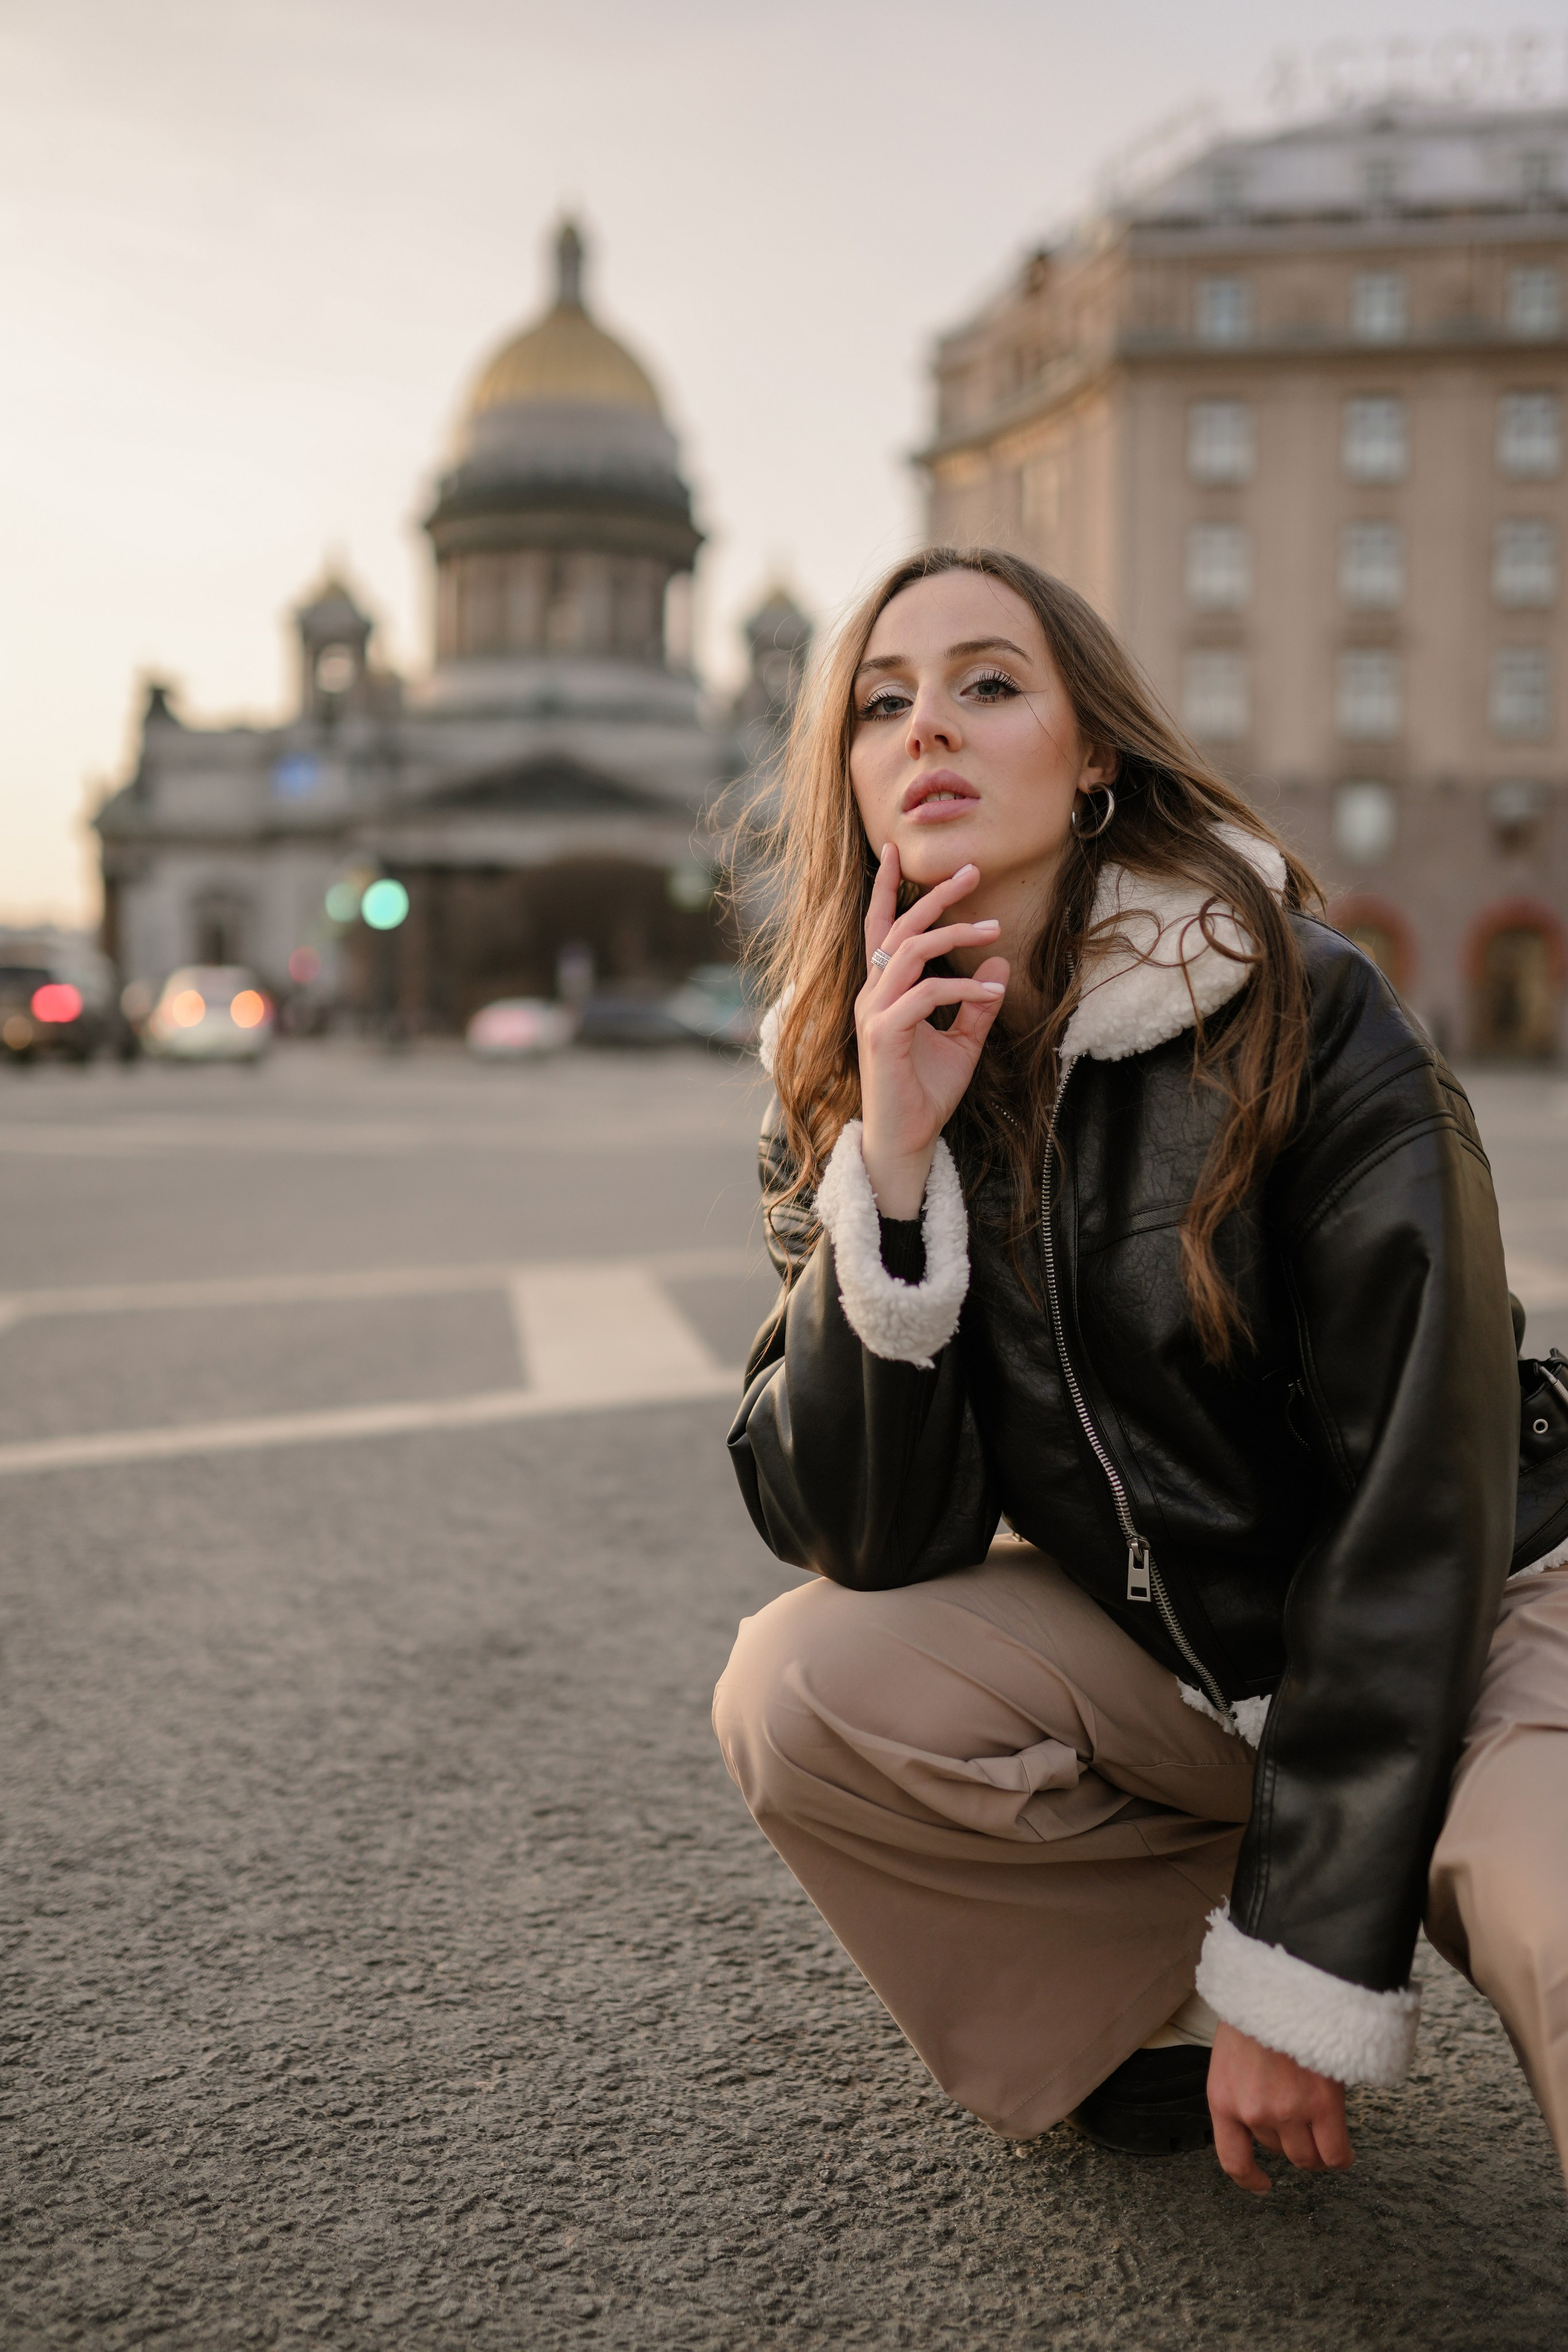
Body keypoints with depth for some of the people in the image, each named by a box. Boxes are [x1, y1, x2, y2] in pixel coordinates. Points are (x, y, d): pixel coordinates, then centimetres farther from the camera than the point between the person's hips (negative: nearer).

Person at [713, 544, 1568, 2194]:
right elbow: (865, 1540, -14)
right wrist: (892, 1161, -28)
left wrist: (1298, 1973, -19)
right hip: (1142, 1647, 5)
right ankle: (1149, 1995, 1)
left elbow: (1419, 1497, -19)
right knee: (794, 1688, -21)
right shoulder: (841, 1087, -7)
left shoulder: (1303, 1020, -18)